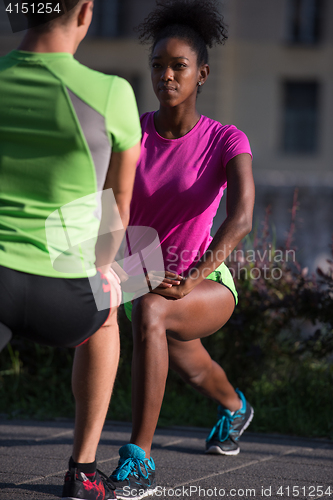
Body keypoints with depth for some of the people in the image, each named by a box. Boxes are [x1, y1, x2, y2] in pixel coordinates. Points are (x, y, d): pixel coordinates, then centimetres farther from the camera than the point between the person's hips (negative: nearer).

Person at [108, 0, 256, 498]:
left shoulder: (227, 141, -19)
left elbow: (241, 218, -34)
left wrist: (191, 280, -45)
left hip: (209, 287, -5)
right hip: (145, 282, 5)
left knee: (147, 312, -39)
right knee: (191, 370, 32)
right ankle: (234, 408, 71)